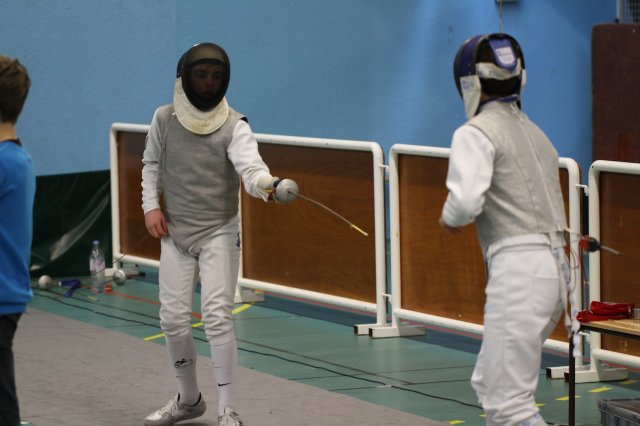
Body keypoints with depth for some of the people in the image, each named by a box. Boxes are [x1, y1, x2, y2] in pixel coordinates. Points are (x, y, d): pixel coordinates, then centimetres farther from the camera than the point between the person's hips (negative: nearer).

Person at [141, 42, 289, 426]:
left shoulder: (234, 125, -14)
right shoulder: (165, 118, -3)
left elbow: (250, 166, -32)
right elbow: (152, 165, 13)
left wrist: (267, 185, -54)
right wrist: (151, 206, -2)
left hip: (219, 233, -4)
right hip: (176, 234, 4)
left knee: (217, 317, -16)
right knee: (174, 319, 4)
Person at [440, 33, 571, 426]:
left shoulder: (477, 132, -5)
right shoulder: (533, 132, 21)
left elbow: (466, 201, -20)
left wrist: (450, 217, 2)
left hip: (519, 272, -9)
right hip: (553, 268, 9)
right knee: (490, 385, 22)